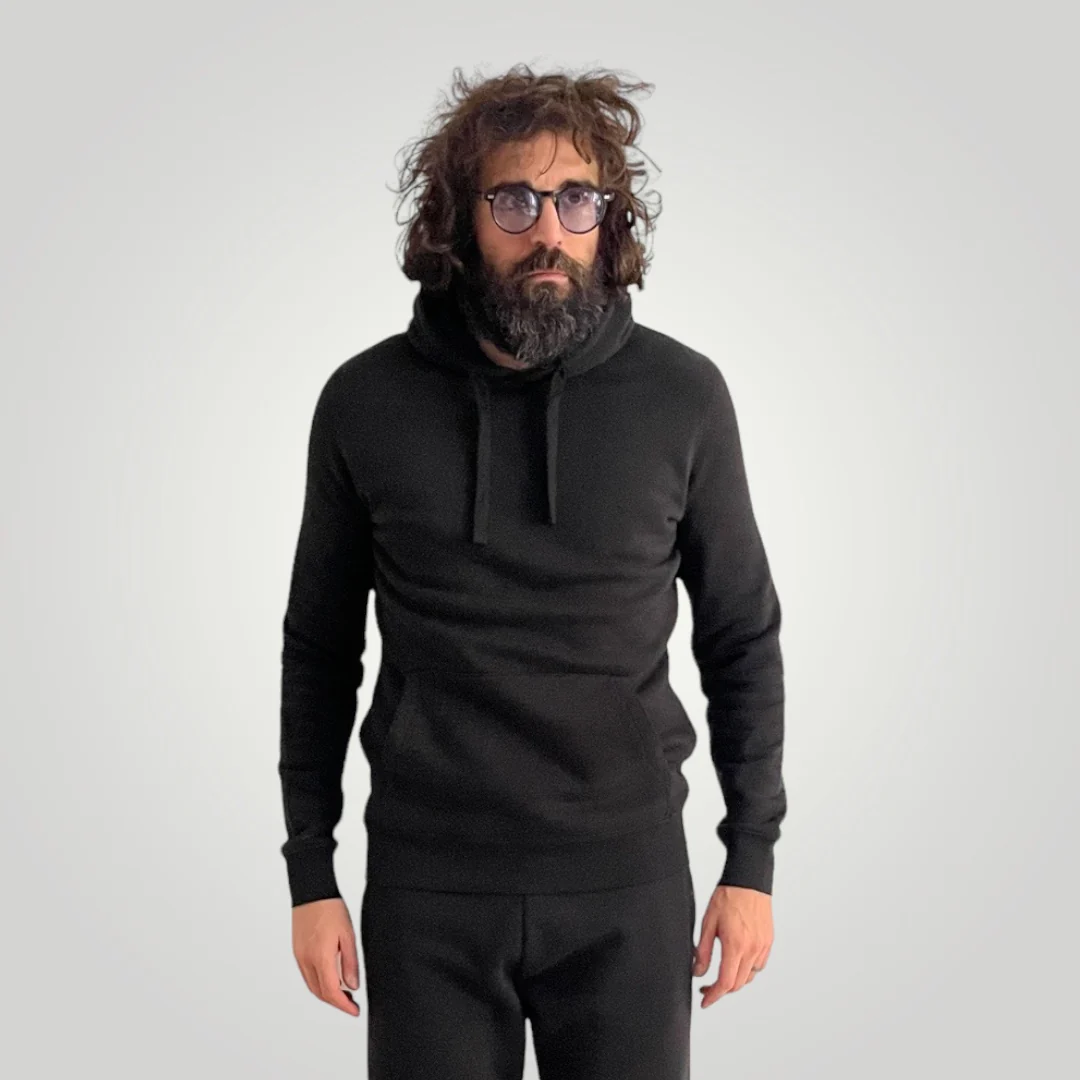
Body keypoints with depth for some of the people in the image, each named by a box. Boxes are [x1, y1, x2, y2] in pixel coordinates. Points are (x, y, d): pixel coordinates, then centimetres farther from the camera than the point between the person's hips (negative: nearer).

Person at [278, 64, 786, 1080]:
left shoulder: (681, 395, -5)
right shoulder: (366, 401, -3)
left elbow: (742, 636, 3)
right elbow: (319, 647, 5)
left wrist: (752, 858, 2)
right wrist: (310, 874, 3)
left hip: (628, 884, 0)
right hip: (427, 887, 0)